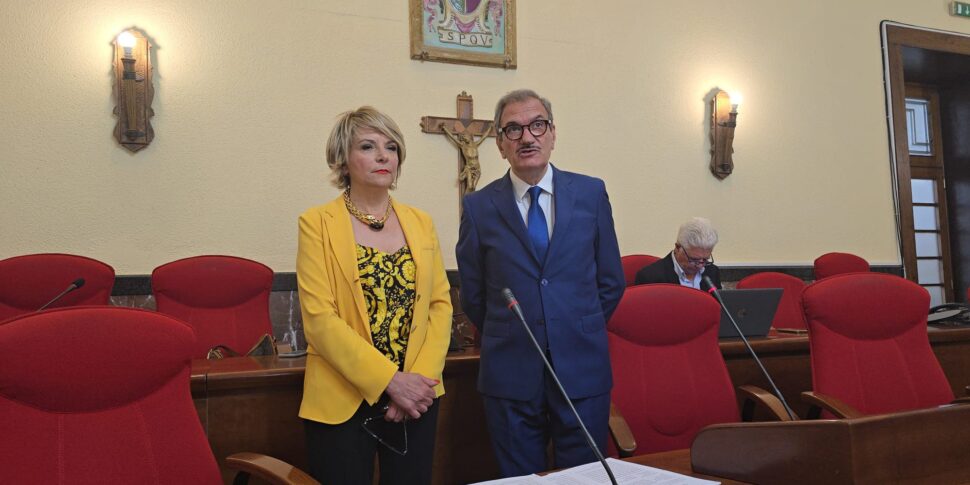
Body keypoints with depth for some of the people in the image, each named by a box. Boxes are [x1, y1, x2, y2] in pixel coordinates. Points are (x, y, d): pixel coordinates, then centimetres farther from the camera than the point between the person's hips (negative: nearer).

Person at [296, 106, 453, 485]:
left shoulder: (420, 222, 8)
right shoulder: (317, 223, -4)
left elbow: (440, 304, 6)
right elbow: (319, 317, -11)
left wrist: (421, 377, -8)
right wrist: (390, 380, -16)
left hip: (415, 399, 4)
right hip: (342, 402, -3)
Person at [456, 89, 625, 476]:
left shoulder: (591, 193, 2)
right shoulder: (479, 207, -1)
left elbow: (611, 281, 9)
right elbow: (472, 295, 7)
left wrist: (580, 333, 11)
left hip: (583, 372, 1)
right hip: (510, 376, 0)